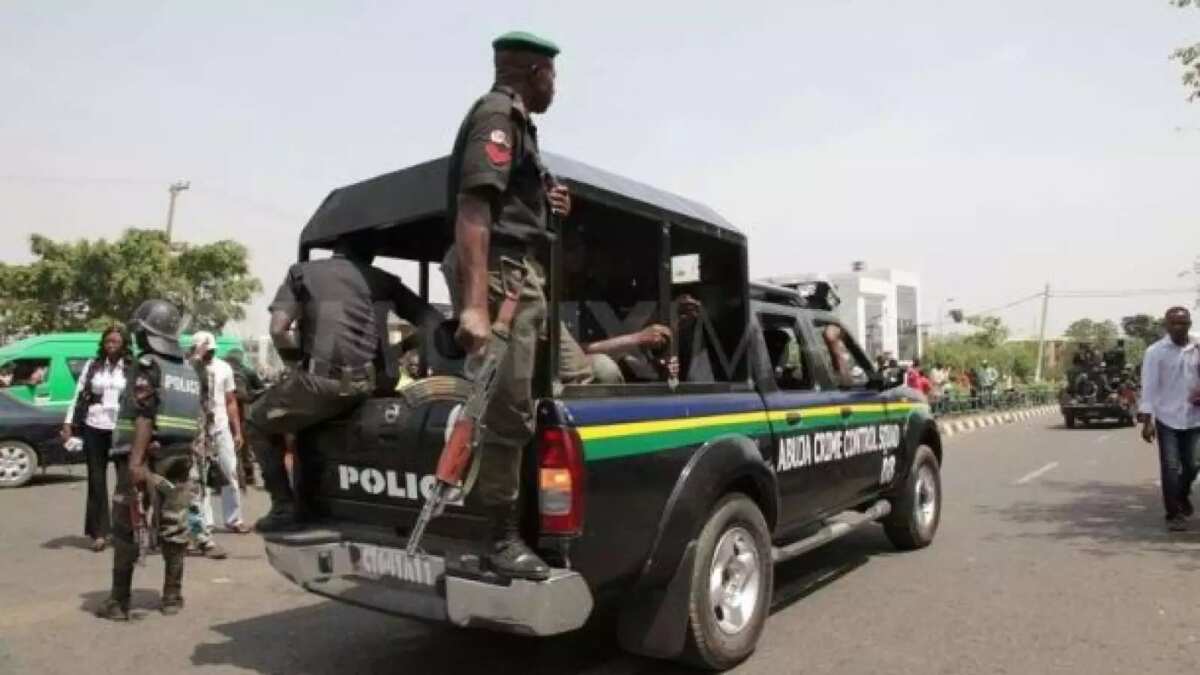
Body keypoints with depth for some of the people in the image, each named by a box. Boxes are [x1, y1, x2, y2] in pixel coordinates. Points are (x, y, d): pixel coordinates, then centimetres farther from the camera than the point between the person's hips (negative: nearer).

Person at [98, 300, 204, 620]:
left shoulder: (147, 366, -8)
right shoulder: (191, 371, 12)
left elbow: (145, 416, -19)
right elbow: (199, 419, 11)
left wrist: (136, 461, -22)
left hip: (143, 458, -6)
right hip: (179, 459, 6)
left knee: (126, 530, 3)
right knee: (174, 528, 11)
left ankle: (119, 601, 6)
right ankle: (172, 596, 16)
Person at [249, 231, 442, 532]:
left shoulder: (302, 271, 14)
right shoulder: (384, 281, 19)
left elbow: (278, 330, 1)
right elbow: (434, 323, 9)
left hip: (323, 380, -3)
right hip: (373, 383, 3)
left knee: (258, 422, 23)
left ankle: (284, 507, 13)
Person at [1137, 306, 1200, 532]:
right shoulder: (1155, 352, -6)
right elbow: (1149, 387, -8)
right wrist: (1147, 420, -13)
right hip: (1167, 418, -3)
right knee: (1170, 467, -3)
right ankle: (1174, 514, 6)